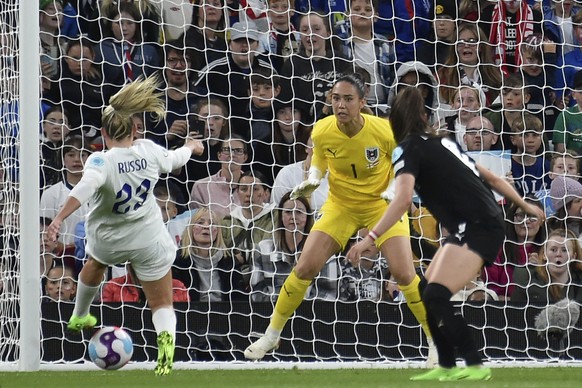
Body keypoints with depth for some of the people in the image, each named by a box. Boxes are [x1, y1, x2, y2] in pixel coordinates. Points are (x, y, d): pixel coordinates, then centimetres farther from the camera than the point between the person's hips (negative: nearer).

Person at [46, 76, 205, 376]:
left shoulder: (102, 162, -27)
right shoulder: (148, 151, -14)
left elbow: (85, 188, -47)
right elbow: (174, 160, 8)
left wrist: (59, 219, -55)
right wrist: (190, 147, 31)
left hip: (107, 240, -1)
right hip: (149, 241, 1)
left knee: (95, 264, 37)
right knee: (162, 306, 7)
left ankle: (79, 317, 59)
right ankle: (166, 338, -27)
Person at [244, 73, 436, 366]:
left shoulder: (384, 132, -24)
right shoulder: (322, 132, -17)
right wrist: (311, 182, -13)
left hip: (382, 204, -2)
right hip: (340, 206, 2)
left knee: (404, 273, -17)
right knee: (304, 268, -7)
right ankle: (271, 335, 13)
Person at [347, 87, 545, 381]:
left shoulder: (408, 149, -6)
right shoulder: (443, 143, 18)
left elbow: (403, 199, -23)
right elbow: (492, 179, 23)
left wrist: (371, 238, -27)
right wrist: (525, 206, 35)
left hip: (477, 229, -9)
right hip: (485, 226, 9)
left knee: (436, 296, -16)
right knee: (428, 293, 15)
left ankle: (475, 366, -16)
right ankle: (446, 367, 17)